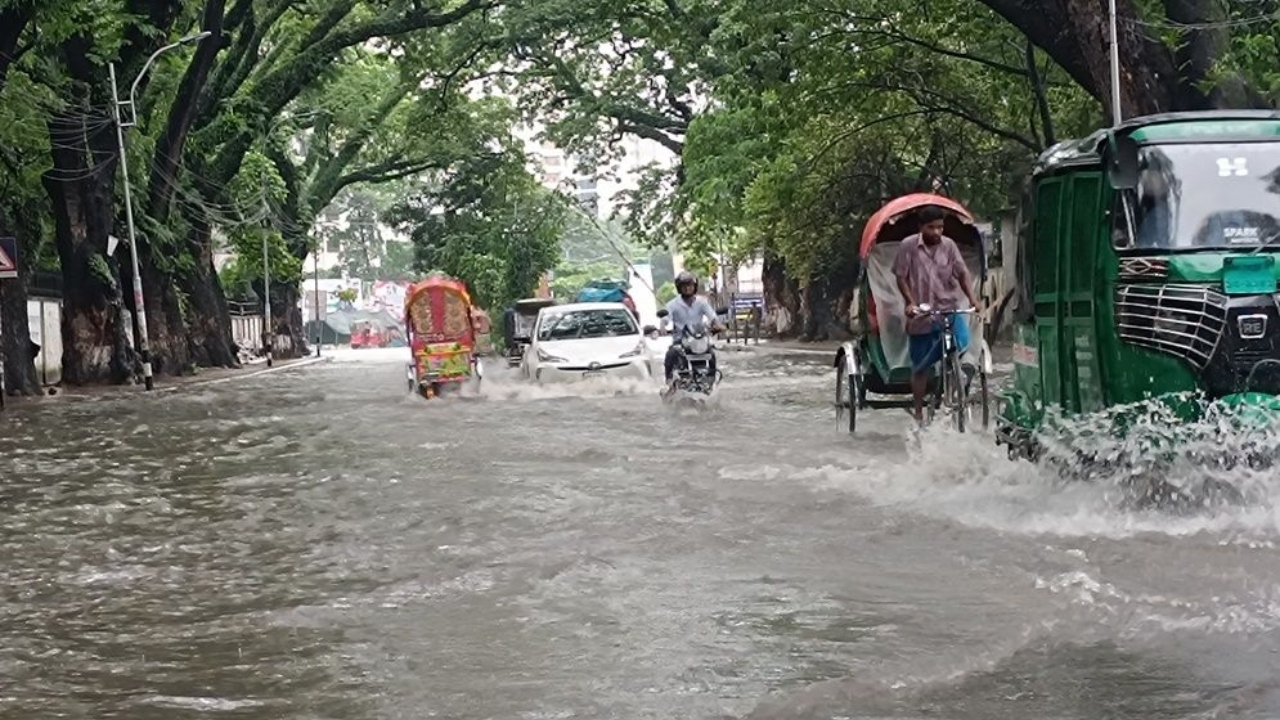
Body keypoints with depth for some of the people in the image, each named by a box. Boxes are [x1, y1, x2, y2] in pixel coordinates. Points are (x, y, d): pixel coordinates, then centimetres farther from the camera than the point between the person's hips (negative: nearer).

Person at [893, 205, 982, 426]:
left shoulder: (948, 245, 1)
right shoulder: (908, 246, -5)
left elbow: (962, 274, 2)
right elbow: (901, 278, -3)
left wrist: (972, 299, -11)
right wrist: (910, 302, -16)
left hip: (948, 309, 1)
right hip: (921, 315, -1)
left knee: (962, 341, -28)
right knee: (920, 368, 6)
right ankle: (919, 414, 19)